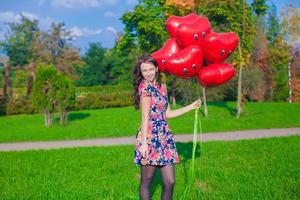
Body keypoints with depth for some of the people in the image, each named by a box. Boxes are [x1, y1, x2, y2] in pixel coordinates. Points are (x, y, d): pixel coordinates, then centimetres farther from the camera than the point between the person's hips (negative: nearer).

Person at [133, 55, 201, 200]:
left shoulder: (162, 86, 15)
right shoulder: (145, 86, -6)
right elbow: (145, 116, -11)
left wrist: (192, 106, 21)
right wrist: (144, 143, -15)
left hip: (165, 137, 7)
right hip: (149, 138, -7)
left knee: (170, 182, 5)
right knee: (146, 181, 4)